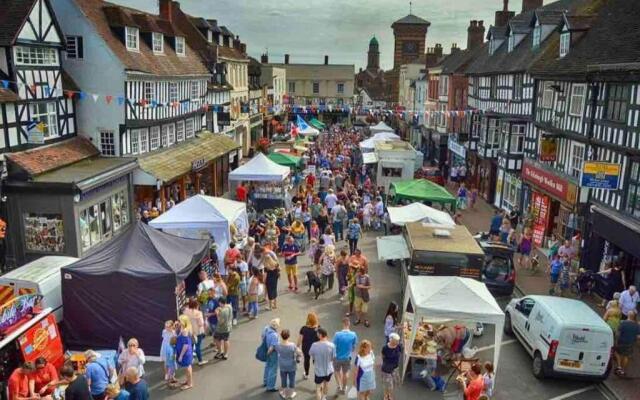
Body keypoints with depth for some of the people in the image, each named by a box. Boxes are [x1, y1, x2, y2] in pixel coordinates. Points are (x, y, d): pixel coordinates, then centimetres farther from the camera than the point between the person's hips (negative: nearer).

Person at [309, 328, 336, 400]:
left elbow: (310, 354, -4)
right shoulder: (332, 345, -21)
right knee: (326, 383, 29)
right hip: (328, 370, 2)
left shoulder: (314, 345, -23)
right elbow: (334, 357, -9)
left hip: (318, 370, -2)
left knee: (318, 388, 15)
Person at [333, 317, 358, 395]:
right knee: (345, 373, 22)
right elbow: (354, 346, -4)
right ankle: (344, 388, 37)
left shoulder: (337, 334, -26)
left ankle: (339, 386, 19)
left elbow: (334, 346, -16)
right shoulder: (353, 335, -19)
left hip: (338, 357, -2)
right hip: (347, 357, 2)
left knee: (337, 371, 25)